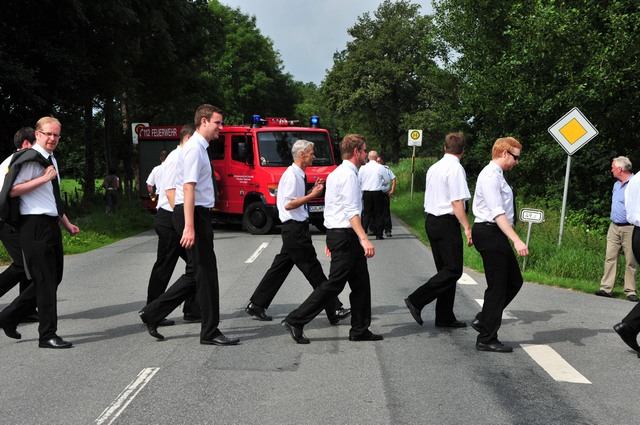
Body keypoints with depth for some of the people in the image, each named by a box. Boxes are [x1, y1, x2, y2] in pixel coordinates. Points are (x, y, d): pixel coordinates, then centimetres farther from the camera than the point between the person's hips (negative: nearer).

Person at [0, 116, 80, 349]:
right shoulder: (31, 159, -11)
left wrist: (67, 223, 21)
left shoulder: (52, 160, 17)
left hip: (51, 225, 9)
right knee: (45, 280, -4)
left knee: (54, 278, 14)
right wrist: (44, 178, -20)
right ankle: (47, 336, 5)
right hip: (35, 225, -9)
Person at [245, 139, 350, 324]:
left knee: (280, 267, 13)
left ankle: (256, 305, 18)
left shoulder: (297, 175, 15)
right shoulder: (292, 175, -16)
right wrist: (312, 195, -21)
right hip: (295, 228, -10)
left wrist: (312, 191, 13)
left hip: (295, 229, 10)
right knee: (313, 270, -5)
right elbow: (288, 204, -22)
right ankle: (334, 310, 0)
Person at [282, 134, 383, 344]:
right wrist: (364, 239, -30)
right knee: (334, 284, -7)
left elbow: (332, 208, 21)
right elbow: (351, 211, -23)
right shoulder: (349, 175, -14)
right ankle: (295, 320, -4)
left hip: (336, 233, 10)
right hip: (345, 235, -10)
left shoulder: (336, 174, 18)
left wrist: (331, 239, 25)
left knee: (360, 282, 13)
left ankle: (360, 330, 19)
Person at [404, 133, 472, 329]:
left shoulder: (433, 168, 14)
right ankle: (416, 300, -11)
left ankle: (445, 317, 15)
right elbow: (457, 202, -17)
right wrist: (467, 227, -16)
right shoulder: (455, 168, -12)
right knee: (453, 270, -5)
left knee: (445, 269, 13)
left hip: (431, 220, 9)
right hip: (447, 223, -9)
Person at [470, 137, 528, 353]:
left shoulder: (496, 175, 17)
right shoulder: (490, 176, -15)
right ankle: (486, 339, 5)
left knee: (514, 281, 14)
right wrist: (516, 240, -29)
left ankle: (483, 319, 21)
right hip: (490, 234, -10)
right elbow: (498, 213, -23)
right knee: (497, 287, -4)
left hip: (496, 235, 10)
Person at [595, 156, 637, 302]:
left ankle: (630, 291, 4)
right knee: (610, 257, 2)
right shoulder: (616, 185, 15)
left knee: (631, 261, -1)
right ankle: (606, 288, 3)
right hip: (614, 227, 7)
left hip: (629, 228, -7)